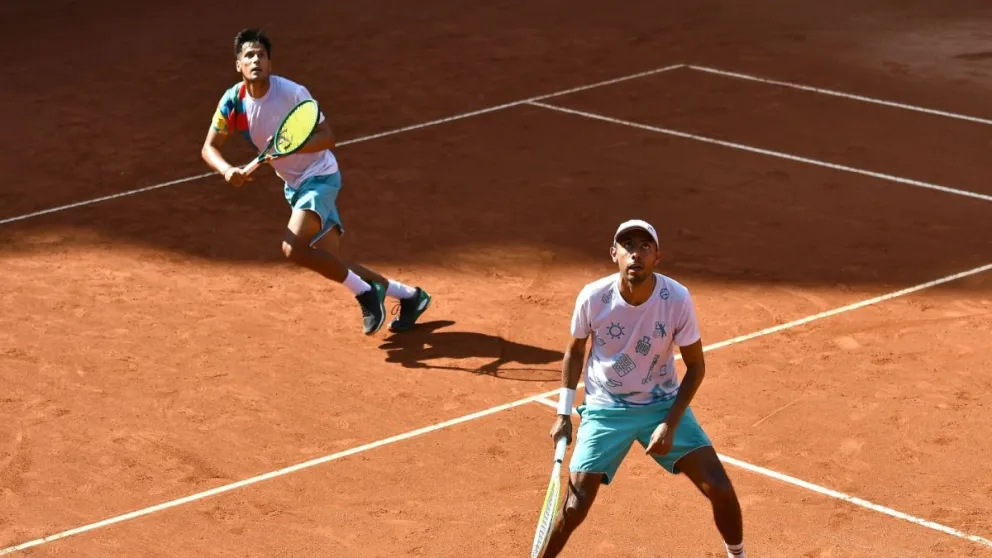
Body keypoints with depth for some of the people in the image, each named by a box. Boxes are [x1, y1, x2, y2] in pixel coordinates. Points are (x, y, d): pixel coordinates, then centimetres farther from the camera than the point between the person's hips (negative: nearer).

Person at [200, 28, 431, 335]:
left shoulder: (292, 93, -23)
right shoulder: (233, 101, -8)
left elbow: (327, 137, -21)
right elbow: (209, 147, -4)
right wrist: (227, 170, -25)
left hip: (319, 177, -7)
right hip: (293, 185, 7)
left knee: (293, 247, -28)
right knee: (332, 264, 8)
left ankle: (366, 292, -10)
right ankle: (409, 295, 25)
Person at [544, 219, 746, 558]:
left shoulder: (677, 299, -20)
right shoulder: (593, 297, -18)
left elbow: (695, 367, -7)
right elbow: (575, 351, 3)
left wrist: (670, 424, -16)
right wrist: (563, 415, 1)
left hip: (663, 404, 1)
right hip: (605, 409, -1)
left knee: (720, 489, -9)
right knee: (575, 508, -11)